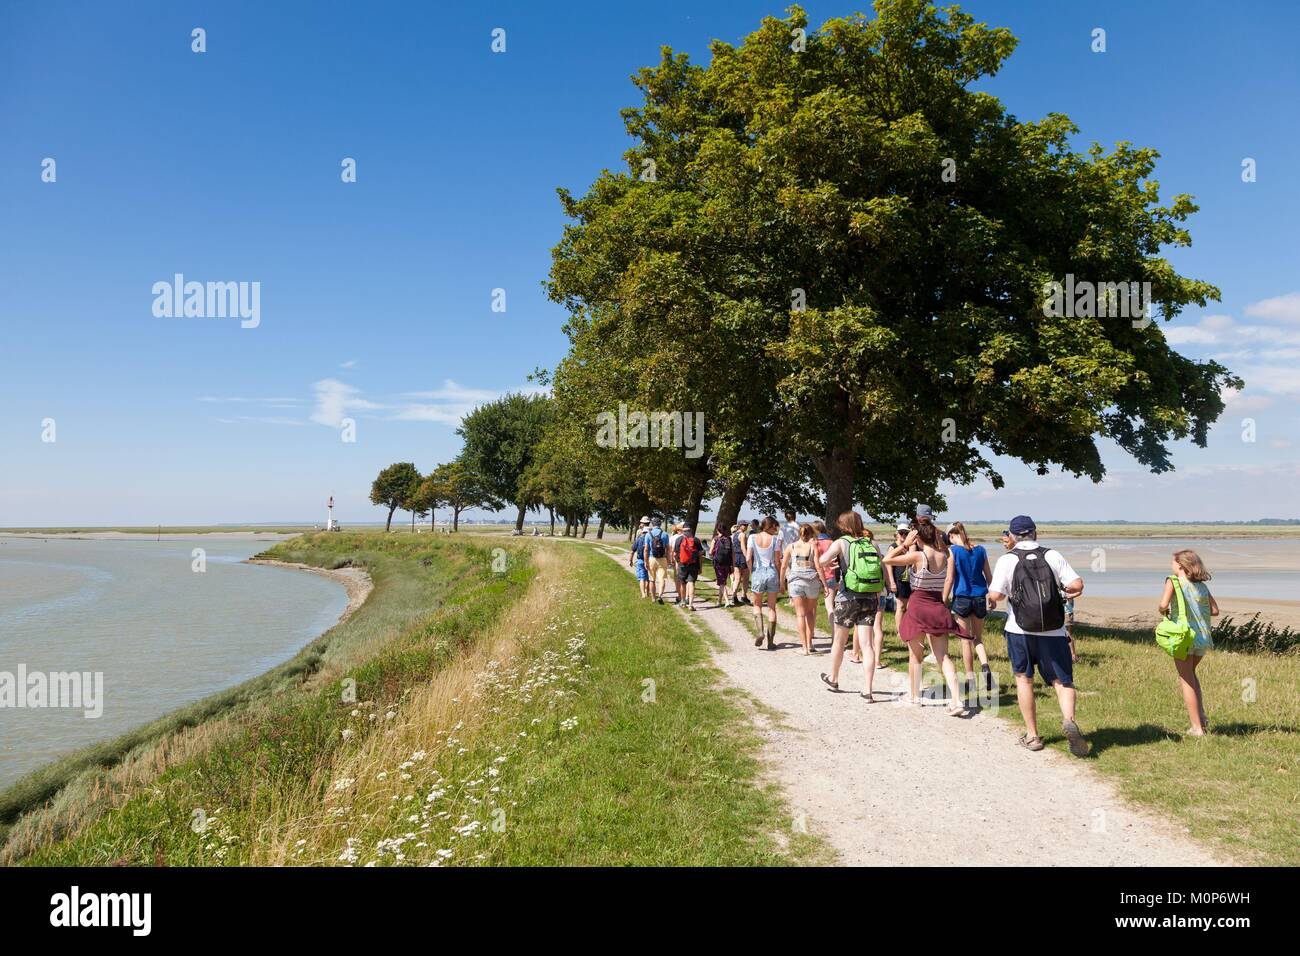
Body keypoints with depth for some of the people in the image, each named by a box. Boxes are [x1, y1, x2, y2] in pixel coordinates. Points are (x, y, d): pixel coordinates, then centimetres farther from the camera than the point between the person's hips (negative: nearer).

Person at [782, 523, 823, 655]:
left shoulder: (790, 547, 4)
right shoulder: (812, 546, -1)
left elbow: (783, 566, 5)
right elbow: (818, 566, -6)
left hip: (795, 581, 0)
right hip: (812, 580, 0)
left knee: (800, 614, 5)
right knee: (810, 612, 19)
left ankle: (805, 648, 2)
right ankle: (809, 643, 14)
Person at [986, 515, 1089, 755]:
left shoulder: (1007, 560, -5)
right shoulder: (1053, 555, 1)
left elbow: (995, 594, -12)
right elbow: (1077, 585, -5)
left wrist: (991, 600, 10)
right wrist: (1060, 587, 15)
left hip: (1020, 630, -1)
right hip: (1053, 632, 1)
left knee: (1024, 679, 14)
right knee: (1063, 681, 8)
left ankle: (1032, 735, 16)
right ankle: (1069, 720, -19)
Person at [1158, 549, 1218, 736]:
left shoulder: (1173, 581, -5)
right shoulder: (1201, 586, 12)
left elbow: (1164, 604, -19)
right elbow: (1215, 610, 13)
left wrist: (1163, 611, 2)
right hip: (1203, 637, 6)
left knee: (1186, 679, 5)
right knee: (1191, 674, 26)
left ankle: (1197, 727, 6)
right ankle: (1202, 716, 18)